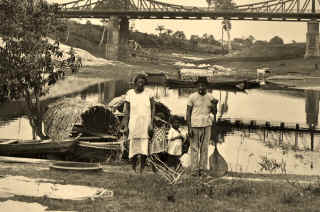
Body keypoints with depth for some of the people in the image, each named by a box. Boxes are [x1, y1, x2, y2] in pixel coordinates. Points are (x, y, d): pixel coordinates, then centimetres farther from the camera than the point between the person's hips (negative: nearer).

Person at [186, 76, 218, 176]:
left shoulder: (210, 97, 3)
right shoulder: (192, 97, -6)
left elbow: (214, 113, 6)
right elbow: (188, 113, -5)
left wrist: (215, 104, -15)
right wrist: (189, 128, -10)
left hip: (206, 126, 3)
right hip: (195, 126, -3)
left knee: (204, 148, 5)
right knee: (194, 148, 1)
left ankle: (203, 169, 12)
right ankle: (194, 170, 7)